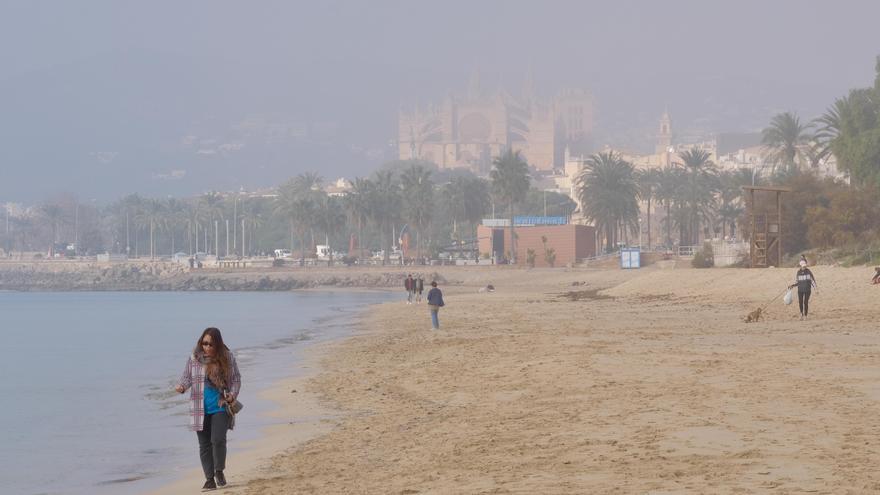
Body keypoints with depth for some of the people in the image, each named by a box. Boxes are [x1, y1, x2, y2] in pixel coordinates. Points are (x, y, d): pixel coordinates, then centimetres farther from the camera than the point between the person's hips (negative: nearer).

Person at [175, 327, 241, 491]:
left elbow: (236, 379, 6)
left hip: (220, 408, -2)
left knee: (218, 440, -14)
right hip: (200, 410, 2)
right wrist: (181, 386, -15)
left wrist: (232, 395, -11)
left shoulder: (227, 358, -2)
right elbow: (186, 377, 7)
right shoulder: (194, 358, 0)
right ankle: (210, 479, 13)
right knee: (205, 445, 5)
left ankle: (219, 471, 9)